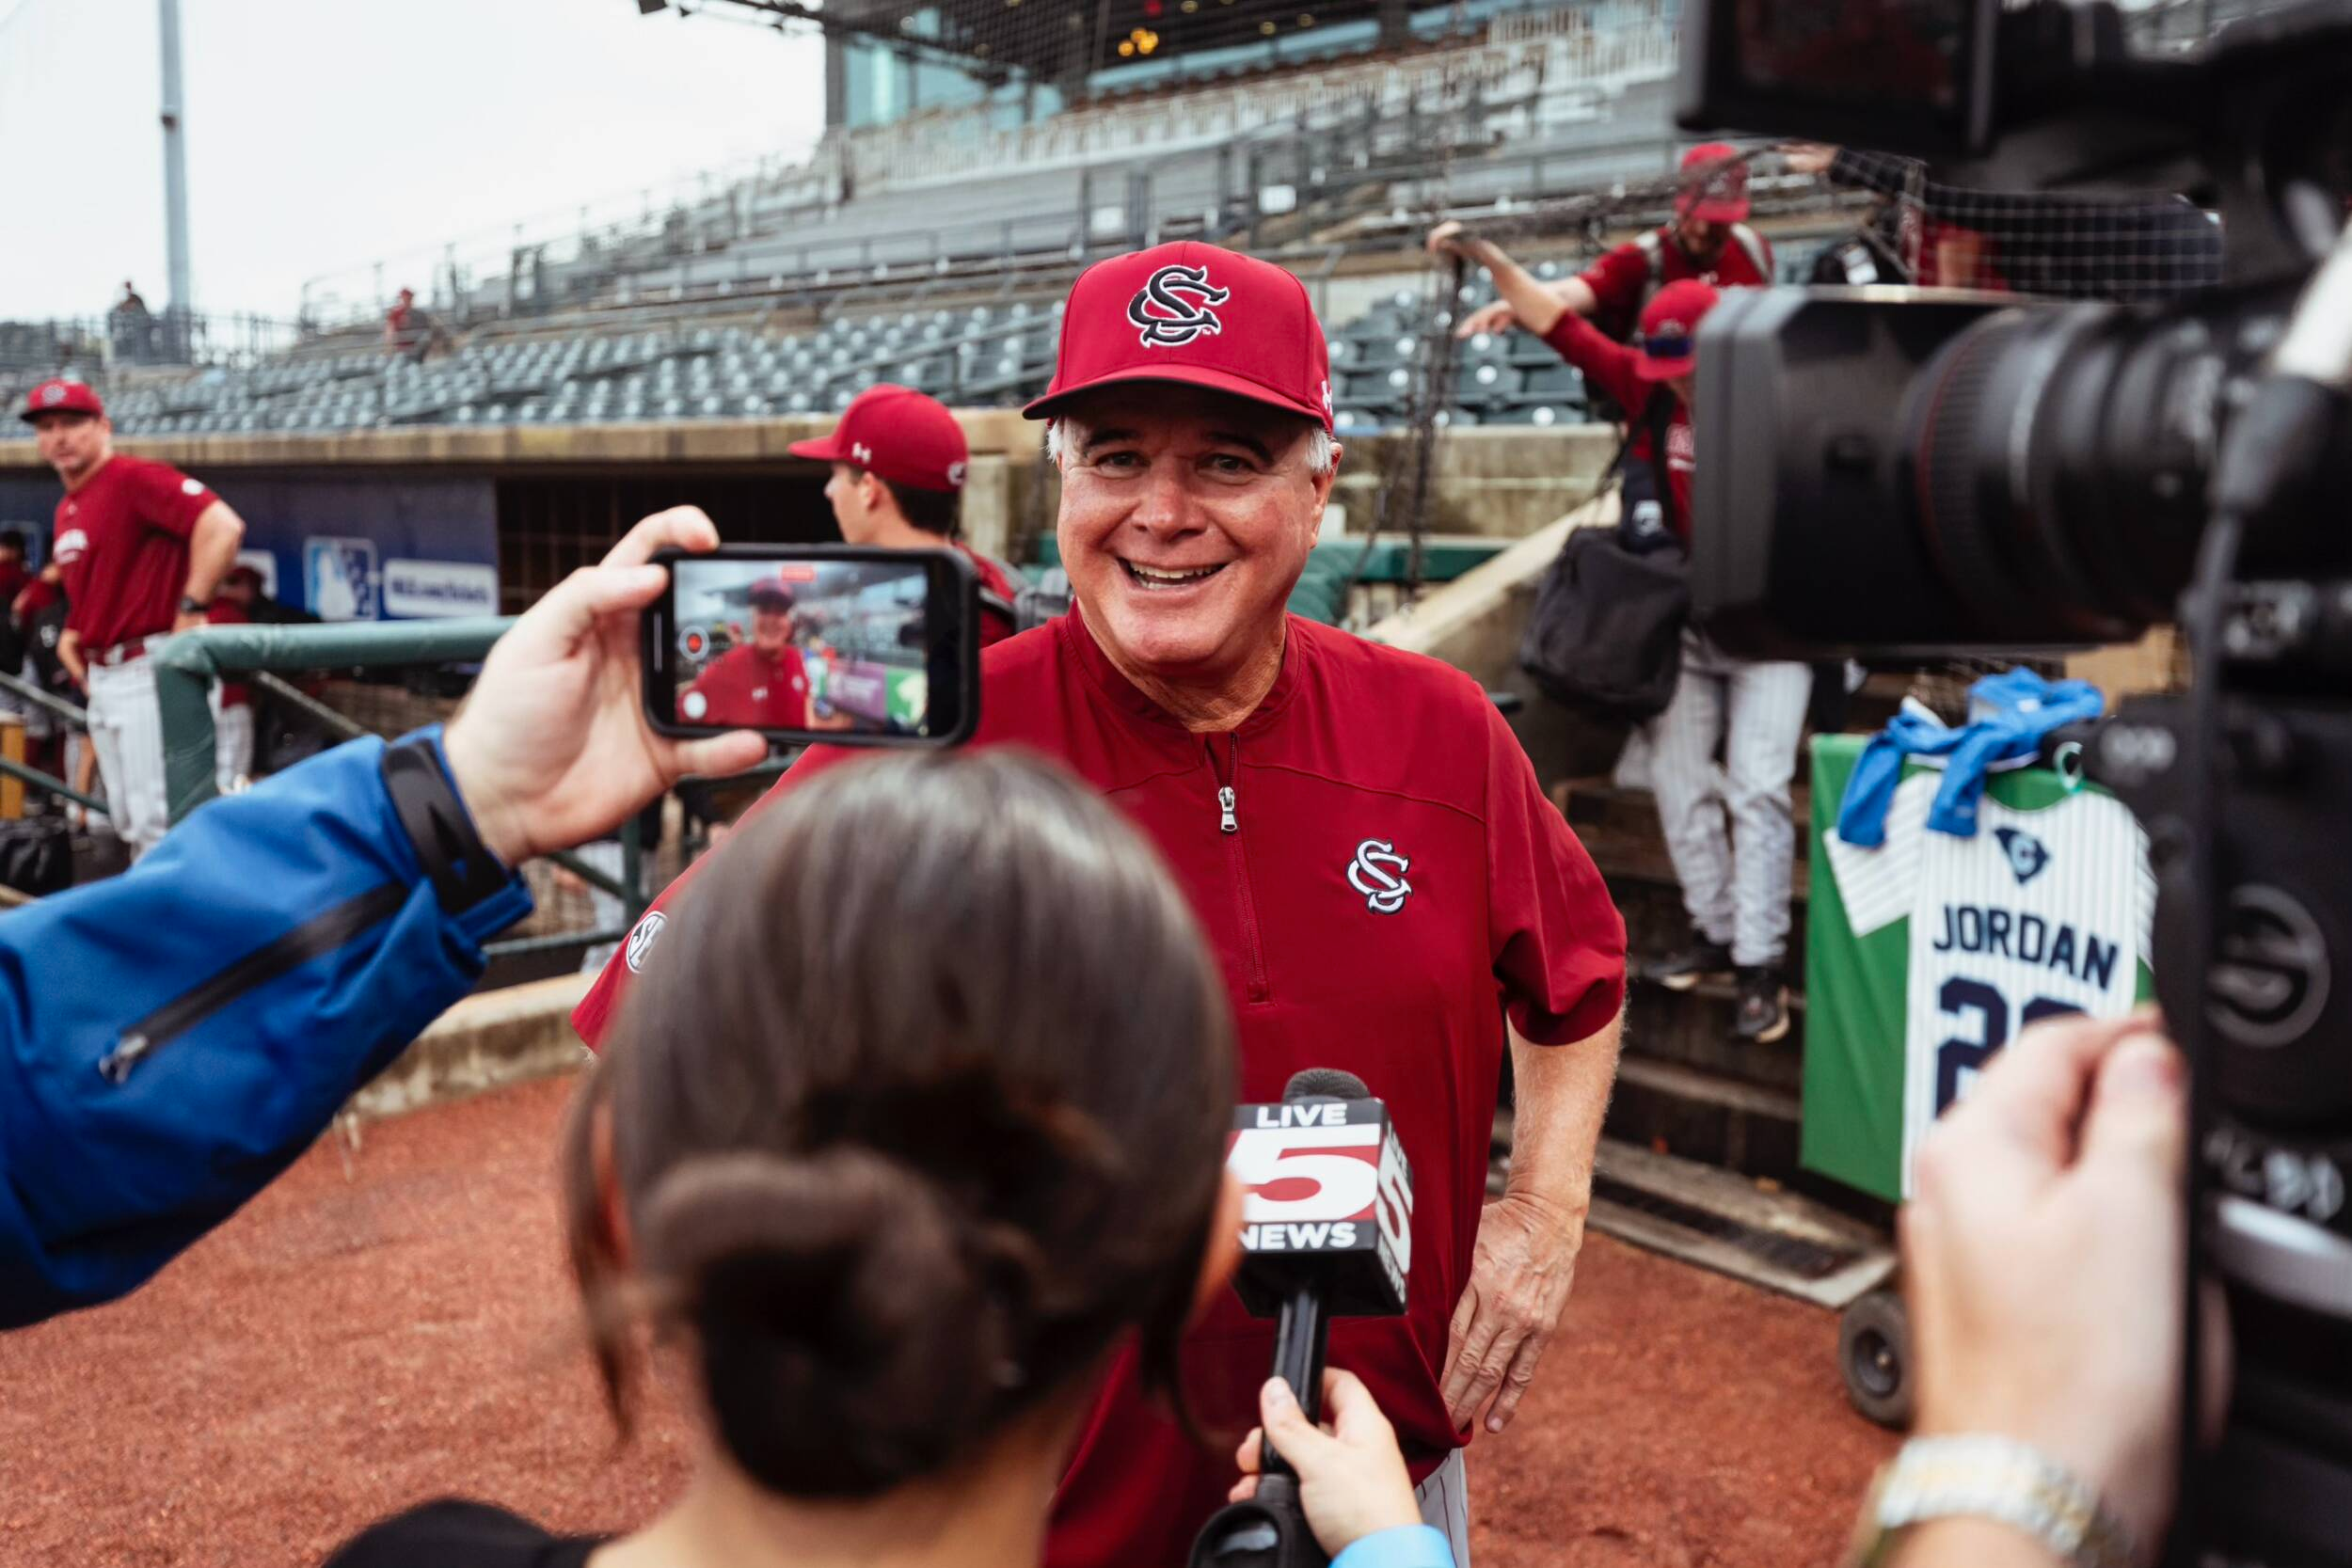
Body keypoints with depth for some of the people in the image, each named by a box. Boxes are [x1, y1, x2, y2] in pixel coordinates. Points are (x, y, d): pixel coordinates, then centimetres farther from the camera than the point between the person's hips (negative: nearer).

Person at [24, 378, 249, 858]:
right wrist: (72, 635, 15)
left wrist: (191, 611, -23)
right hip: (100, 675, 10)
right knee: (128, 819, 16)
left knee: (156, 817, -10)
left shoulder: (134, 478, -11)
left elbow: (223, 527, -25)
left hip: (149, 669, -10)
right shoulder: (66, 509, 16)